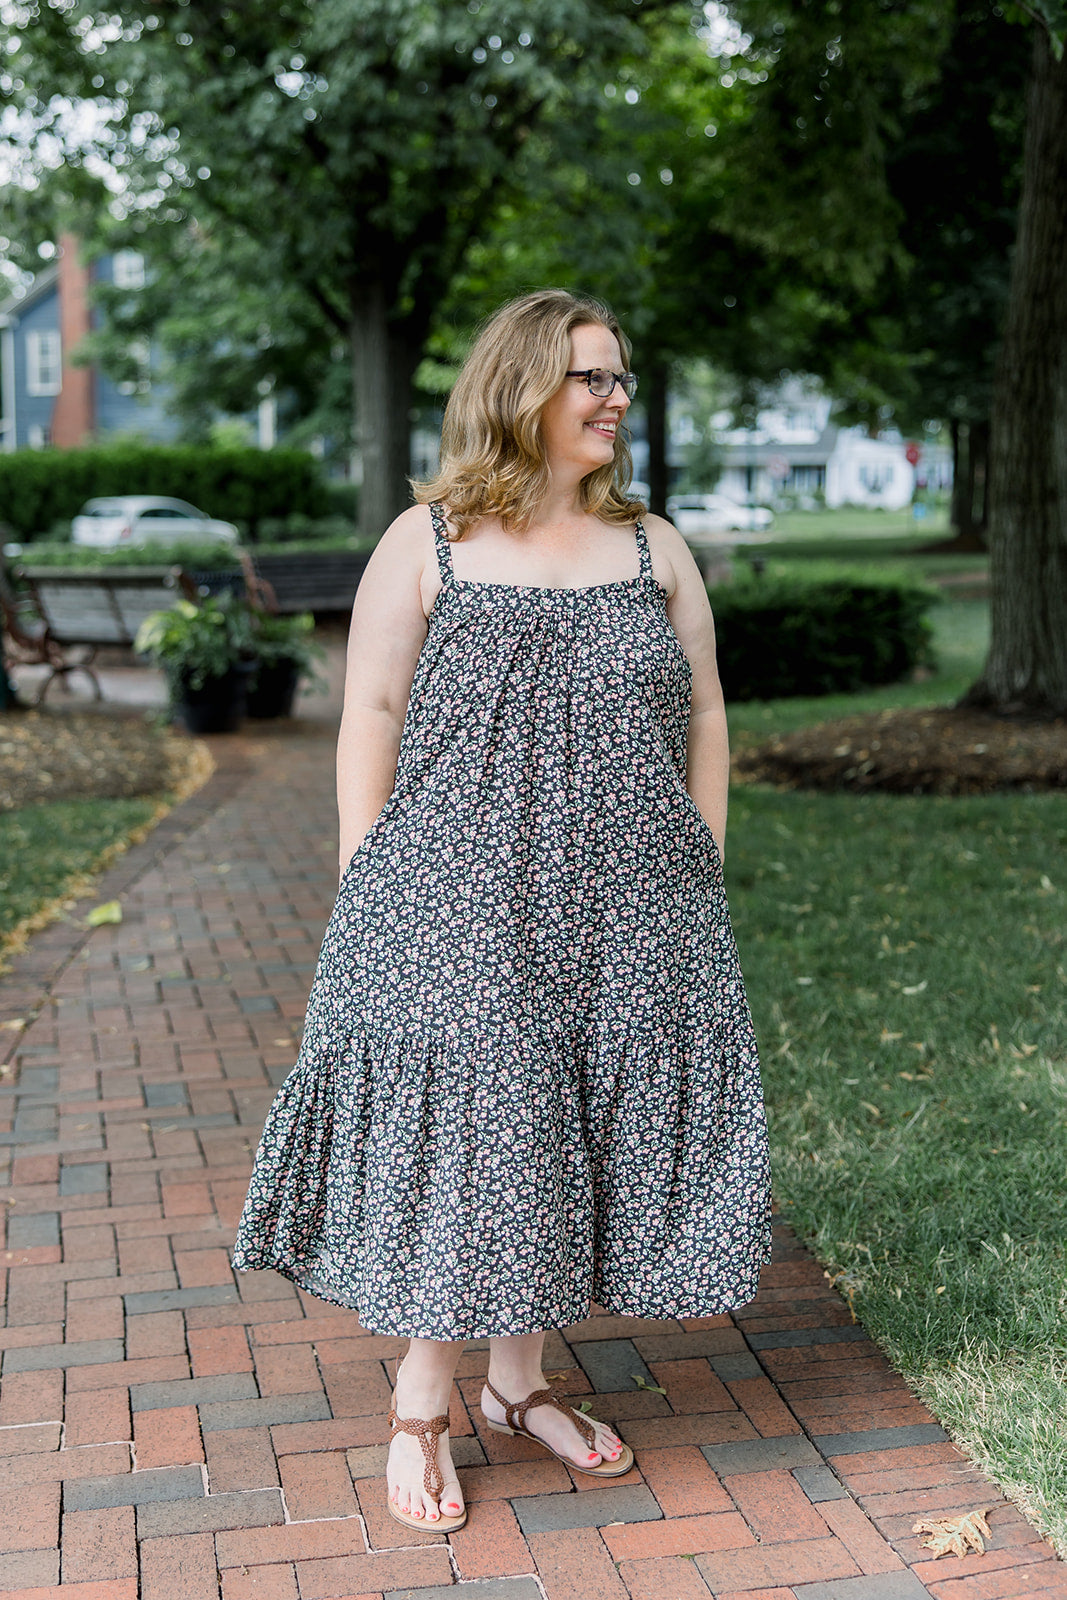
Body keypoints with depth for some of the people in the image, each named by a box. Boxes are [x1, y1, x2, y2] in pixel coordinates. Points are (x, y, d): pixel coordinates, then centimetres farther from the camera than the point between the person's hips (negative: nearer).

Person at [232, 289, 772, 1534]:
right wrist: (368, 892, -9)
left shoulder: (654, 549, 10)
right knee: (457, 1131, -1)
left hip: (622, 919, 4)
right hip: (456, 907, -3)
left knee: (563, 1138, 10)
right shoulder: (426, 544, -1)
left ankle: (520, 1384, 28)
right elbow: (370, 720, -3)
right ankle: (420, 1408, 16)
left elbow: (704, 716, 11)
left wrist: (699, 874, 5)